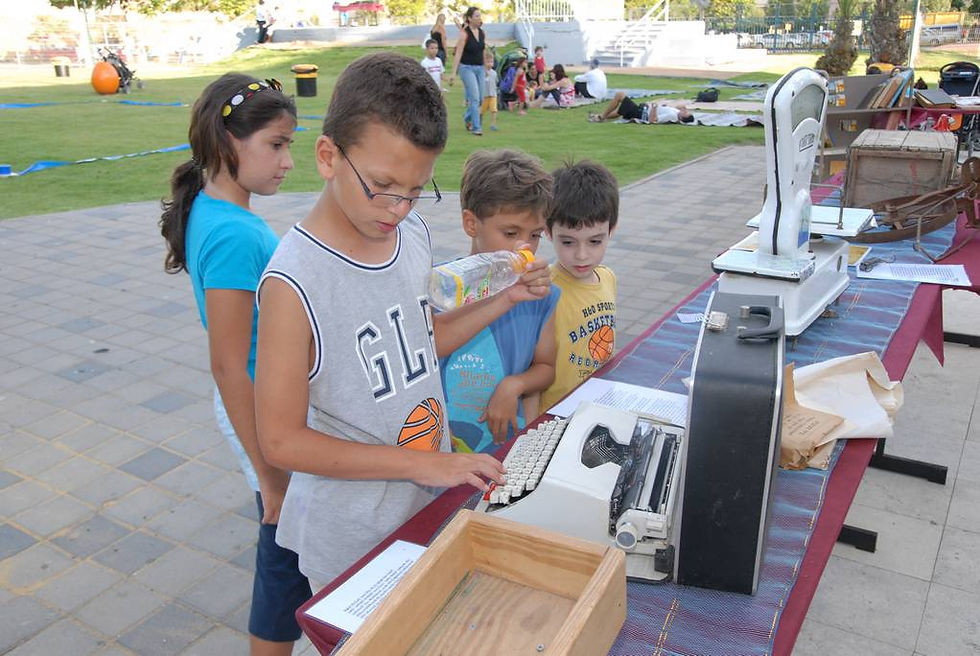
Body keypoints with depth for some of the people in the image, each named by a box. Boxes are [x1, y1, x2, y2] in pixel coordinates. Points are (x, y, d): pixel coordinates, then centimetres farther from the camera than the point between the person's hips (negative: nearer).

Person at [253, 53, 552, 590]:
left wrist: (505, 299, 1)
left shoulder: (413, 233, -4)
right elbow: (281, 441, -20)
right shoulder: (295, 282, -25)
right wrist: (423, 464, -21)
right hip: (351, 540, -6)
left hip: (429, 506, 6)